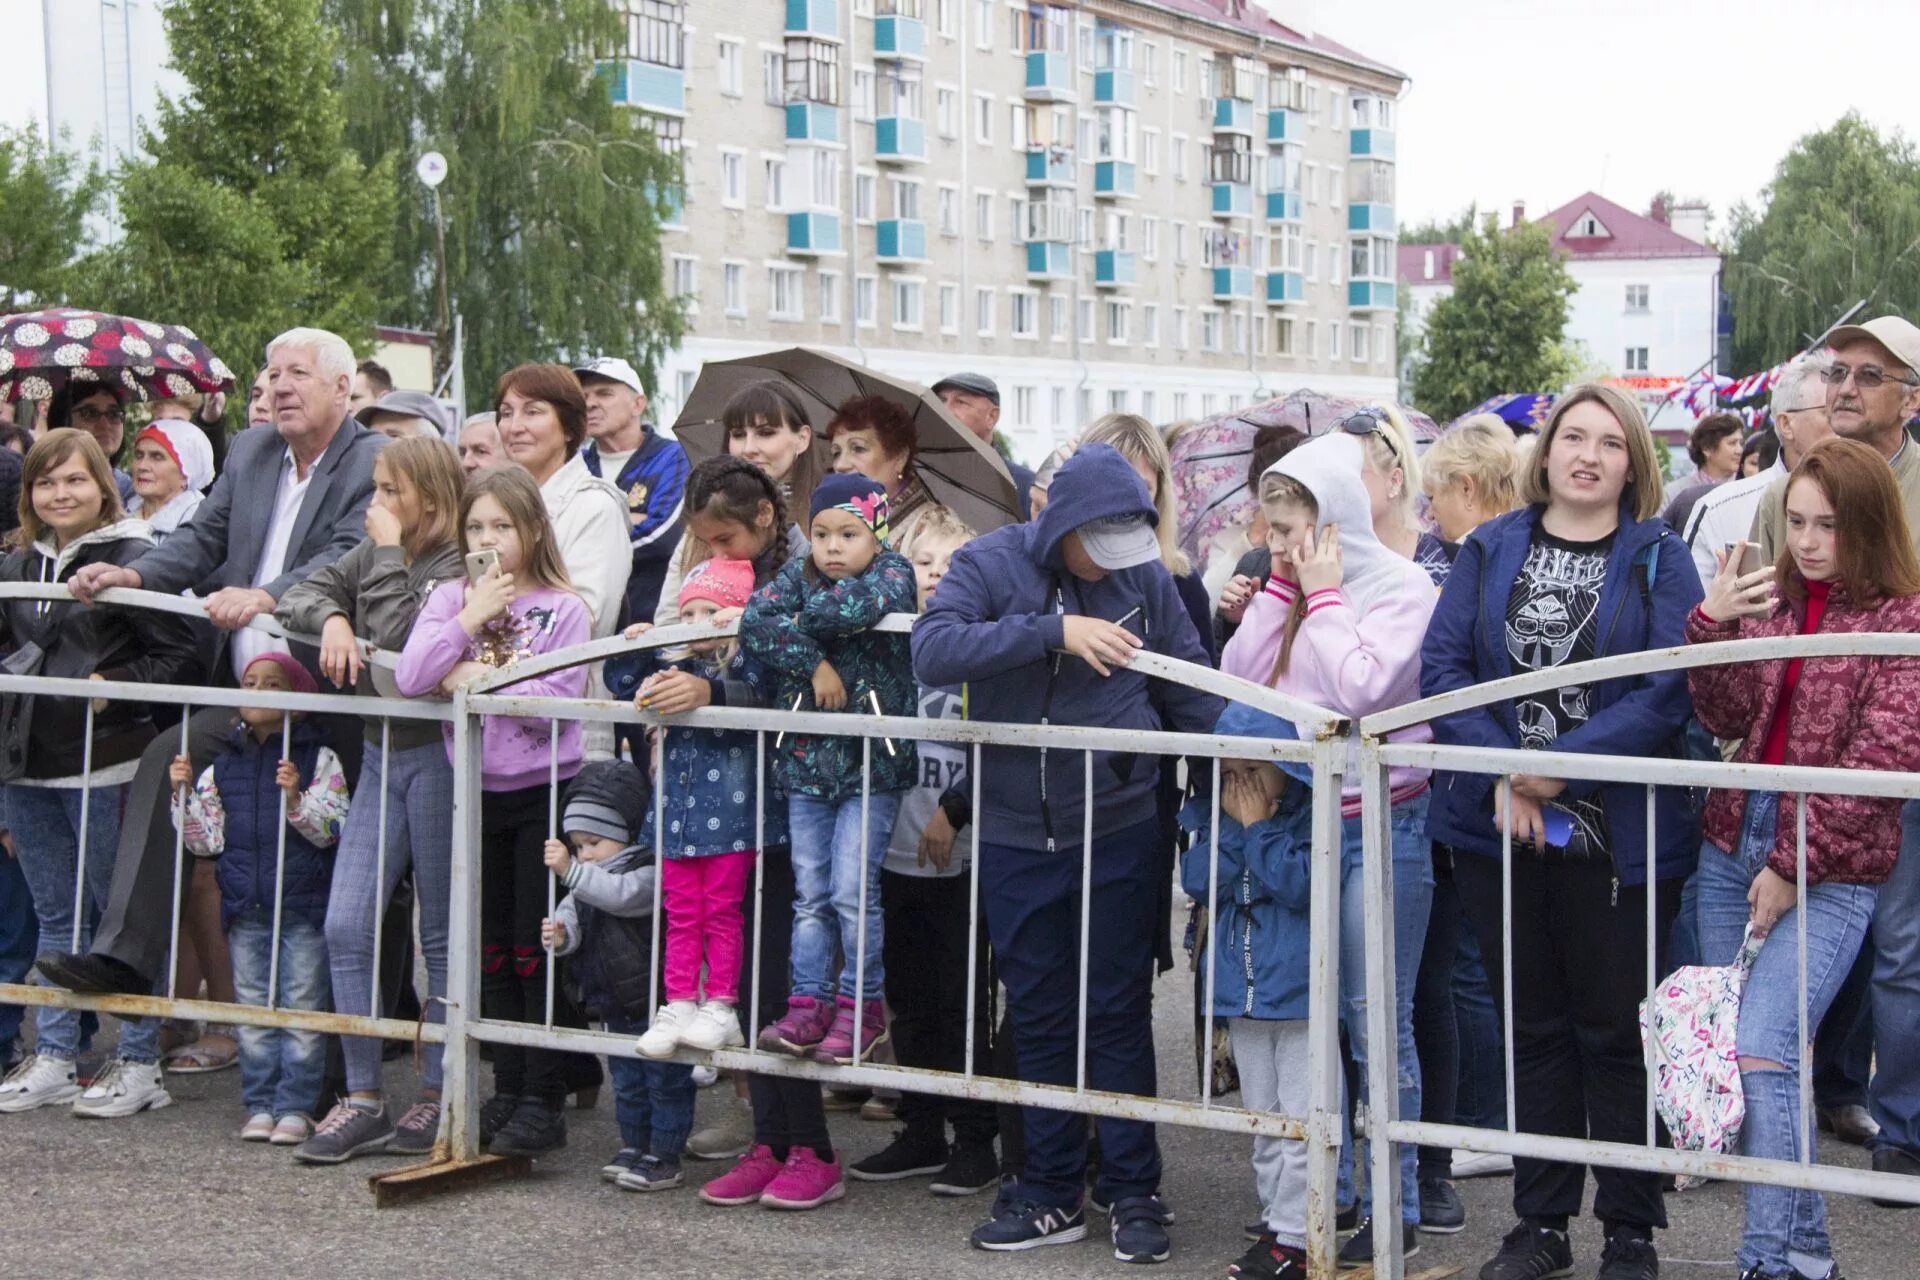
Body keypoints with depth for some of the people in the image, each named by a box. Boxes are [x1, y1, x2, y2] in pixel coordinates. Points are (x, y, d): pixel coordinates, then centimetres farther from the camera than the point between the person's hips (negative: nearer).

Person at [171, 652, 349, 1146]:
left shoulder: (318, 759, -3)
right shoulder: (223, 763, 9)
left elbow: (333, 828, -11)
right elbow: (207, 840, 10)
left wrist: (296, 798, -24)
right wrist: (187, 793, -2)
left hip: (303, 906, -4)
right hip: (244, 907, 4)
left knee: (302, 1009, 0)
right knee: (253, 1010, 8)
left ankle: (295, 1107, 5)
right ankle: (260, 1105, 15)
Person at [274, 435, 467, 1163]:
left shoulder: (457, 568, -11)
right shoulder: (374, 555, 11)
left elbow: (400, 642, -22)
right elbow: (300, 596, 9)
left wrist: (388, 555, -15)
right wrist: (331, 618, -11)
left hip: (435, 756, -7)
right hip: (380, 754, 7)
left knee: (442, 936, 3)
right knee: (345, 926, 0)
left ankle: (437, 1099, 12)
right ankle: (362, 1100, 7)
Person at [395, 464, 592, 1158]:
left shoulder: (564, 609, -5)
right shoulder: (450, 599, 6)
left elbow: (556, 700, -18)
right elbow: (409, 678, -8)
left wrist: (473, 676, -12)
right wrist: (468, 619, -13)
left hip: (542, 793, -4)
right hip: (480, 791, 5)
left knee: (535, 951, -2)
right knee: (493, 951, 11)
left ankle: (542, 1102, 4)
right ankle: (506, 1093, 20)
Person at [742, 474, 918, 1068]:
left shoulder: (893, 572, -2)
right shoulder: (799, 575, 7)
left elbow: (861, 605, -25)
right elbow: (755, 620, -11)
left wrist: (799, 618, -10)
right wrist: (812, 662, -18)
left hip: (873, 760, -4)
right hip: (806, 759, 4)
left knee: (853, 890, -6)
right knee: (810, 893, 7)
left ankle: (862, 1004, 7)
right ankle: (808, 1003, 12)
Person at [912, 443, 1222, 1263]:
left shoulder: (1143, 574, -4)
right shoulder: (990, 566, -7)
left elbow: (1192, 693, 4)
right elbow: (932, 652, -25)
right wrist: (1055, 629, -31)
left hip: (1120, 828, 0)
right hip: (1016, 835, 1)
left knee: (1119, 1011, 6)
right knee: (1039, 1016, 10)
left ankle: (1133, 1191, 16)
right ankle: (1052, 1192, 21)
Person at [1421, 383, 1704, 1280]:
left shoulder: (1658, 559, -1)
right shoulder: (1490, 549, 7)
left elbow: (1669, 690, -12)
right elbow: (1442, 667, -1)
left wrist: (1559, 768, -19)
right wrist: (1502, 773, -15)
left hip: (1619, 835, -3)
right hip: (1499, 829, 3)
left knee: (1615, 1029, 4)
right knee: (1533, 1027, 12)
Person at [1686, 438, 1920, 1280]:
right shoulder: (1771, 599, 10)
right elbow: (1728, 722, 3)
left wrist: (1795, 867, -13)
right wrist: (1711, 626, -13)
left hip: (1831, 869, -6)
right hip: (1732, 846, 6)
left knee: (1761, 1054, -17)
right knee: (1725, 1046, 7)